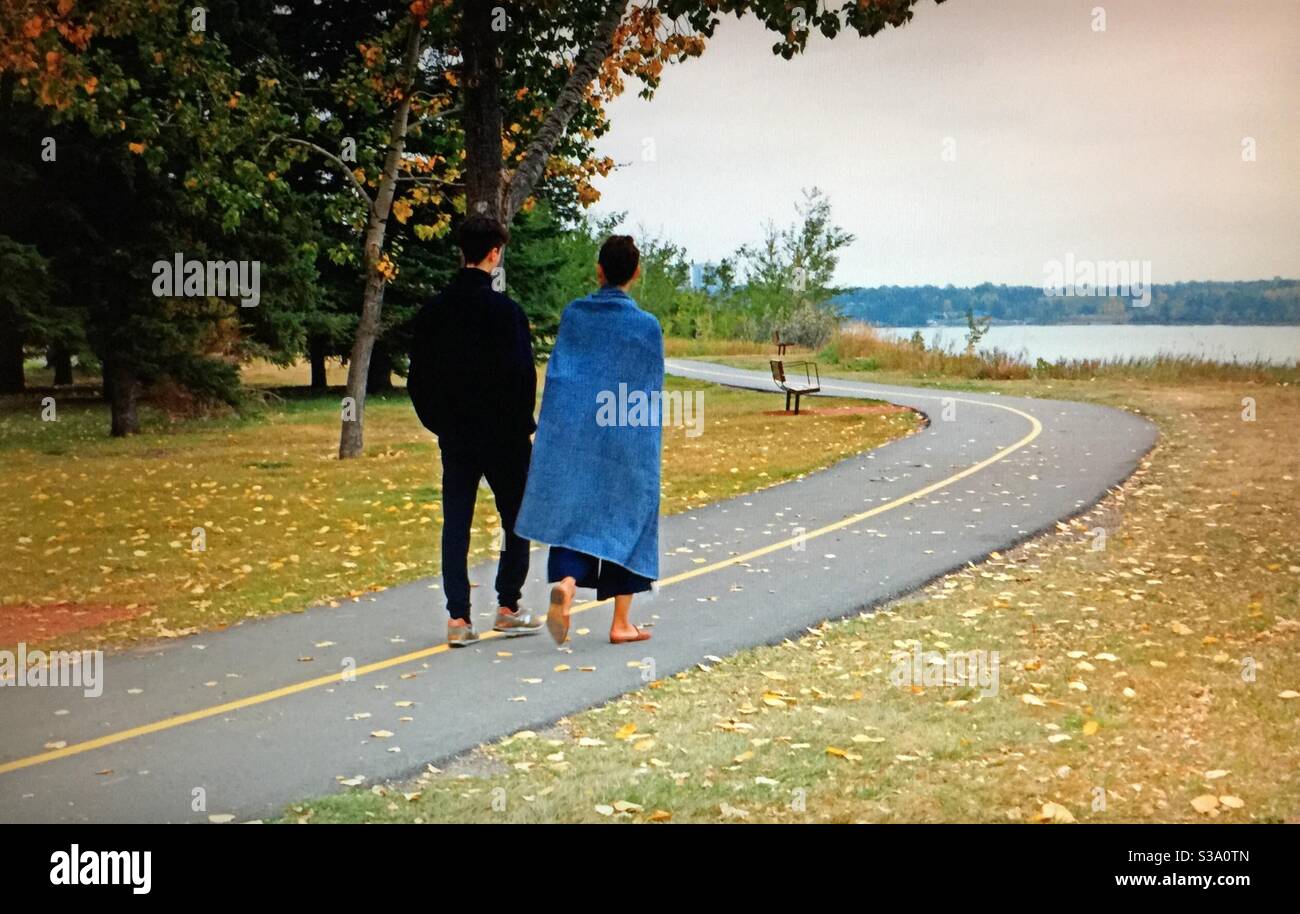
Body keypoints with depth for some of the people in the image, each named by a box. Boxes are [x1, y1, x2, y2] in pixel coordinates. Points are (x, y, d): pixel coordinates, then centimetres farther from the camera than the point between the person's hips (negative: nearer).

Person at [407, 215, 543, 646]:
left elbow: (417, 376, 8)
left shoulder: (433, 309, 3)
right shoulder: (505, 310, -13)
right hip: (502, 433, -5)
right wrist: (522, 423, -1)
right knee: (517, 518, 11)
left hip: (453, 436, 5)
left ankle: (457, 619, 4)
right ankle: (508, 608, 13)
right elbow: (521, 373, -14)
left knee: (455, 524, 6)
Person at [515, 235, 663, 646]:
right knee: (626, 519, 10)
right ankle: (621, 622, 12)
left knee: (573, 514, 8)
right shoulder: (647, 325, -7)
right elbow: (653, 389, 0)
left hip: (573, 434, 2)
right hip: (629, 441, -2)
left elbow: (557, 374, 3)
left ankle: (565, 583, -22)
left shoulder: (573, 315, 0)